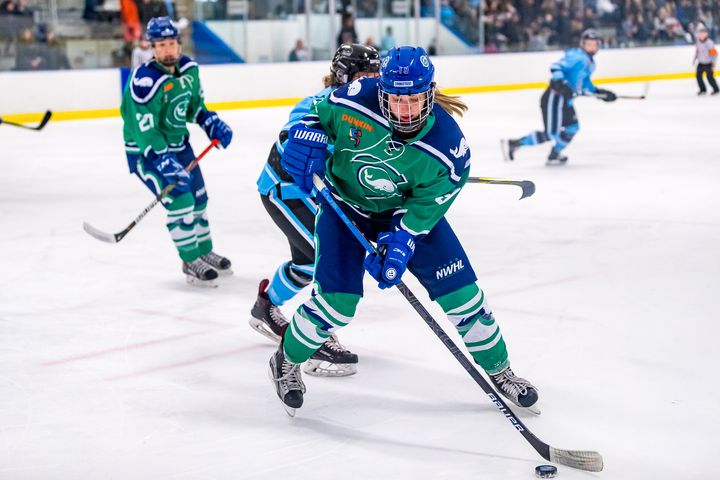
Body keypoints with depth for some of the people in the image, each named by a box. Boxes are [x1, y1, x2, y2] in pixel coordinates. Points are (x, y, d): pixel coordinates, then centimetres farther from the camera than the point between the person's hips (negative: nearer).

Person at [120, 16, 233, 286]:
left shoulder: (189, 68, -5)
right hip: (147, 151, -8)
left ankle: (204, 251, 35)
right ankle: (191, 261, 0)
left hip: (178, 144, 8)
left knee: (198, 198, 16)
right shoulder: (145, 82, -29)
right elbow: (145, 132, -29)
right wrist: (165, 163, -34)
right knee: (180, 201, -15)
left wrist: (212, 123, 0)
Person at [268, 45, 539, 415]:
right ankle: (286, 362, 15)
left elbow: (422, 209, -20)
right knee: (336, 301, -13)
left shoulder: (449, 149, -29)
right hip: (344, 203, -1)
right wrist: (306, 134, -27)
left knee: (460, 291, -1)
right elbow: (318, 111, -7)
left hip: (408, 208, 1)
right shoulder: (354, 101, -30)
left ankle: (499, 371, 21)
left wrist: (399, 244, -32)